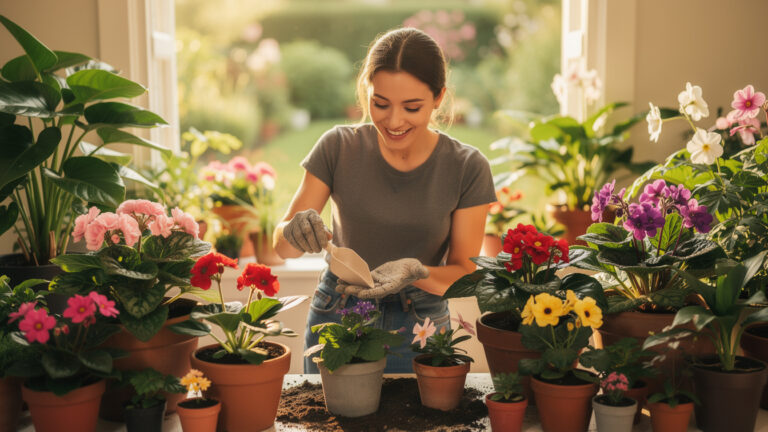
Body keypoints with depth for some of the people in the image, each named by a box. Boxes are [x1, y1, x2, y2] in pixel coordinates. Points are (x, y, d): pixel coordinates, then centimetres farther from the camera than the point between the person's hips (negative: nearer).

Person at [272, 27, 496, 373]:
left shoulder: (467, 168, -8)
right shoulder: (338, 148, -7)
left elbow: (464, 273, -6)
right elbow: (283, 246, -5)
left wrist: (416, 272, -26)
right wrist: (295, 230, -28)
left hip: (419, 331, 0)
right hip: (335, 322, 1)